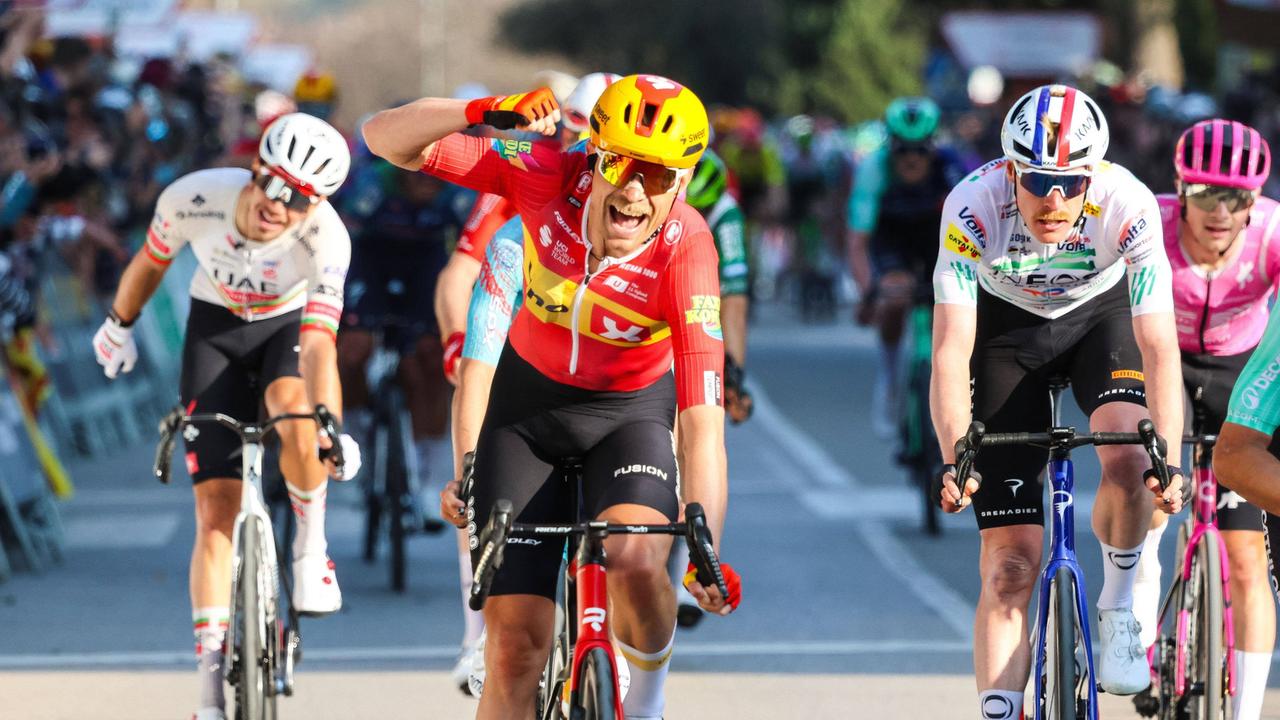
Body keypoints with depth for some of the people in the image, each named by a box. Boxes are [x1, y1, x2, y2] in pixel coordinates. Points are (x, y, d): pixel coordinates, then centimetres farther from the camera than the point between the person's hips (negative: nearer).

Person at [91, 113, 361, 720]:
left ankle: (309, 545, -11)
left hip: (290, 324, -1)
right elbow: (151, 261, -6)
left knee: (295, 409, -38)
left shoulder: (326, 239, -33)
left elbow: (319, 342, -41)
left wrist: (330, 429, -56)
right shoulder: (195, 198, -28)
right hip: (215, 327, 1)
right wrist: (119, 324, 10)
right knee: (216, 509, -9)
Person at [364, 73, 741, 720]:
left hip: (630, 412, -1)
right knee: (514, 643, -8)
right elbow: (387, 138, -26)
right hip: (528, 405, 1)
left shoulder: (685, 249, -28)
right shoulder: (551, 179, -24)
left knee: (636, 560, -32)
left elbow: (702, 422, -31)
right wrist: (481, 112, -45)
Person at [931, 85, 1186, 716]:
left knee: (1128, 457, -30)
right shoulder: (973, 207, -33)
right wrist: (954, 461, -46)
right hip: (1007, 327, 0)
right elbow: (951, 349, -34)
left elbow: (1159, 346, -33)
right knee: (1011, 564, -8)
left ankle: (1117, 610, -4)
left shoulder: (1129, 207, -32)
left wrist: (1169, 461, -44)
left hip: (1101, 315, 0)